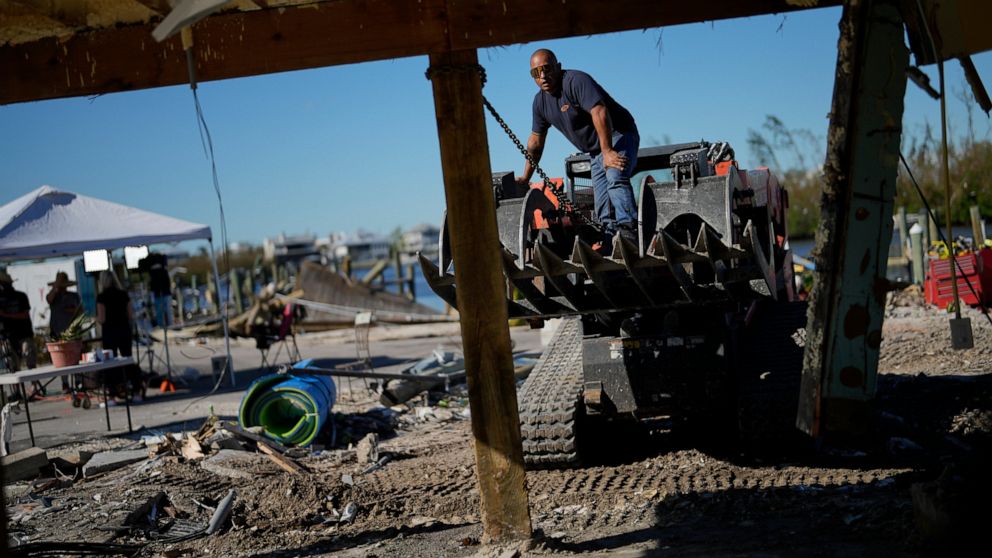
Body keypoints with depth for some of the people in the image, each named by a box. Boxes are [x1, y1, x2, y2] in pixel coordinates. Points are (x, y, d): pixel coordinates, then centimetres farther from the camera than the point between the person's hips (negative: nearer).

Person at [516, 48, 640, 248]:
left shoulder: (576, 81, -18)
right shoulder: (540, 101, 8)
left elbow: (600, 113, -30)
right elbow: (536, 140, 18)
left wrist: (608, 151, -35)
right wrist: (526, 177, 20)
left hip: (618, 136, -9)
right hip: (596, 150, 9)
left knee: (615, 178, -34)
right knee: (602, 208, 1)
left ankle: (628, 229, -45)